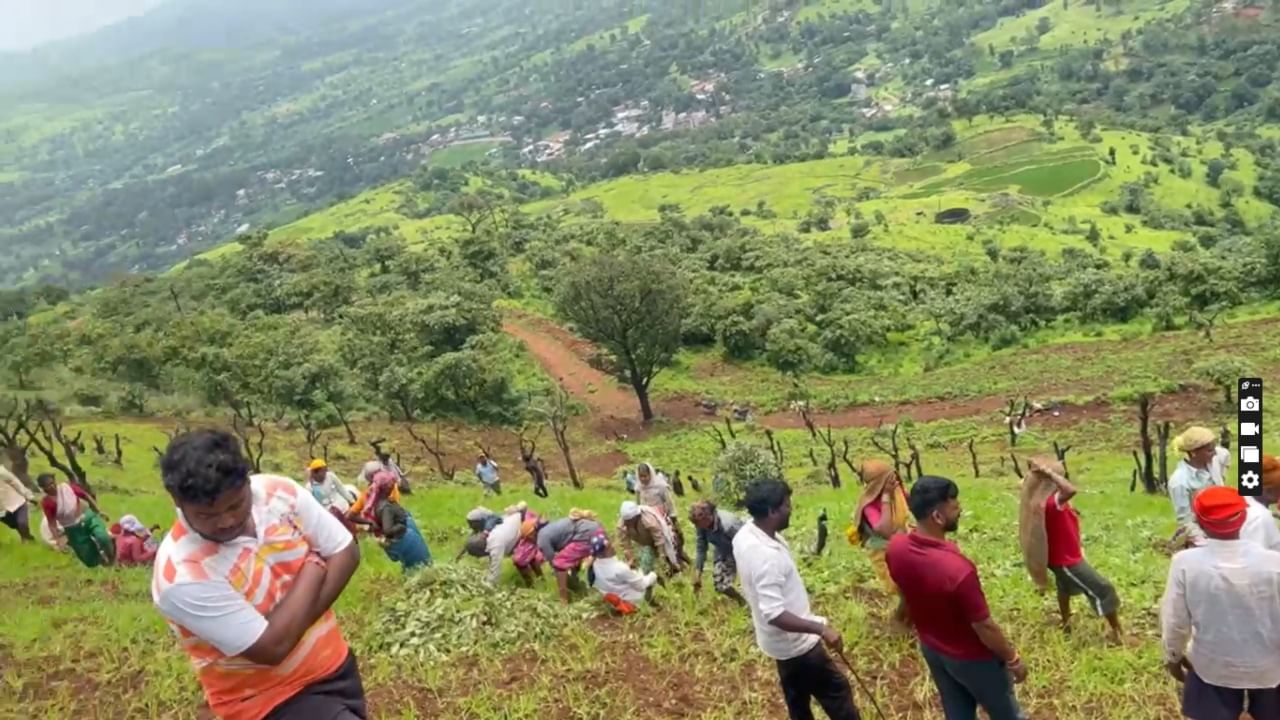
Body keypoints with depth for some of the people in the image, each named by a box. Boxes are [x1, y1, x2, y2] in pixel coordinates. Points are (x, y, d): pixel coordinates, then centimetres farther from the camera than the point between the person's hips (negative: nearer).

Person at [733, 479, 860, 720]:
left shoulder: (745, 534, -6)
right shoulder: (765, 556, -36)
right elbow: (774, 614, -36)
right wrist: (821, 629, -36)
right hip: (795, 642, -9)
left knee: (797, 697, 25)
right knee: (837, 692, 10)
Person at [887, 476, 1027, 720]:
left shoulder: (895, 548, -17)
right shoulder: (957, 568, -39)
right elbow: (984, 627, -26)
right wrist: (1013, 660, -9)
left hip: (931, 649, 6)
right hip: (971, 657, -6)